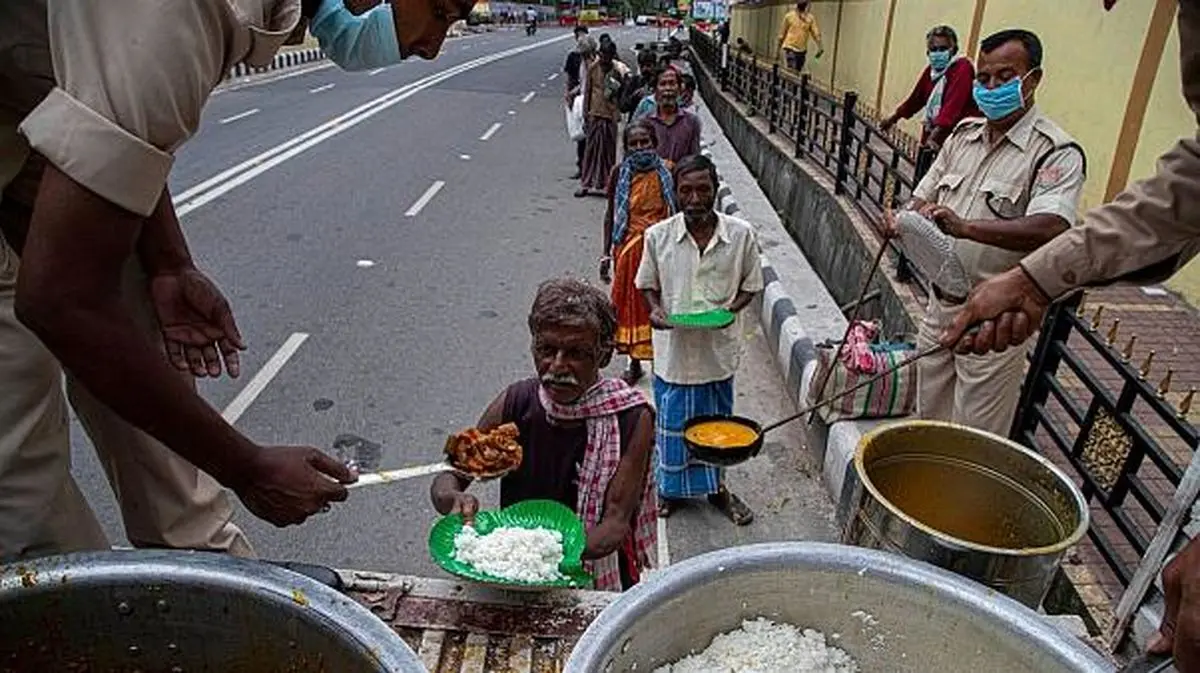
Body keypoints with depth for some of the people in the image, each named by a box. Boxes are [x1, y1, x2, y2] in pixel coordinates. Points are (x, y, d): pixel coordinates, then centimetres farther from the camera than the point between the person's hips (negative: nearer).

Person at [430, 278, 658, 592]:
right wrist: (455, 501, -28)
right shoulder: (515, 403, -7)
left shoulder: (630, 417, -15)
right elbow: (446, 482, -3)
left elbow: (616, 524, -18)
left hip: (599, 587, 1)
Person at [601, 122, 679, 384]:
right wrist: (606, 253, 2)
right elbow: (611, 214, 4)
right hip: (628, 248, 1)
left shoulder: (668, 171, -4)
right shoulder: (620, 173, -2)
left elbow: (678, 212, 3)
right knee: (629, 304, 9)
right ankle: (634, 363, 25)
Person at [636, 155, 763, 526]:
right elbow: (648, 284, 4)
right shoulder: (658, 235, -10)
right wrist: (655, 309, -17)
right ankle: (670, 487, 39)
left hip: (719, 349, 1)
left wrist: (730, 309, -17)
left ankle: (717, 487, 42)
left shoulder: (741, 234, -10)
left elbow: (750, 285, 2)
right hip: (673, 349, 0)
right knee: (672, 423, 15)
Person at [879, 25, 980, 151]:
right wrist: (894, 117, 32)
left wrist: (935, 135, -33)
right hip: (932, 137, 8)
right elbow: (917, 97, 24)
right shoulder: (931, 70, 10)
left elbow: (954, 103, -23)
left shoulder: (962, 67, -12)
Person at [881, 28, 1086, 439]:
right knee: (928, 419, 20)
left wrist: (965, 227, -41)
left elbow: (1050, 229, -28)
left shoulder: (1056, 153, -13)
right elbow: (923, 198, 13)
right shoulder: (964, 134, 9)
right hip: (941, 303, 6)